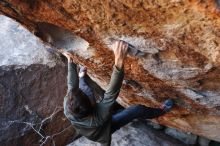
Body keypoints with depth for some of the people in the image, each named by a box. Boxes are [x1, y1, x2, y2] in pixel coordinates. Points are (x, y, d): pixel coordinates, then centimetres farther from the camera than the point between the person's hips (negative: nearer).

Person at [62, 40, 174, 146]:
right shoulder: (98, 116, -50)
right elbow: (112, 92, -59)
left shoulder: (67, 108, -36)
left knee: (83, 87, 10)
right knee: (137, 110, -8)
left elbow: (72, 85, -22)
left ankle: (81, 77, 47)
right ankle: (162, 110, 21)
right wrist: (119, 61, -74)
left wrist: (70, 61, -10)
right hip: (102, 131, -4)